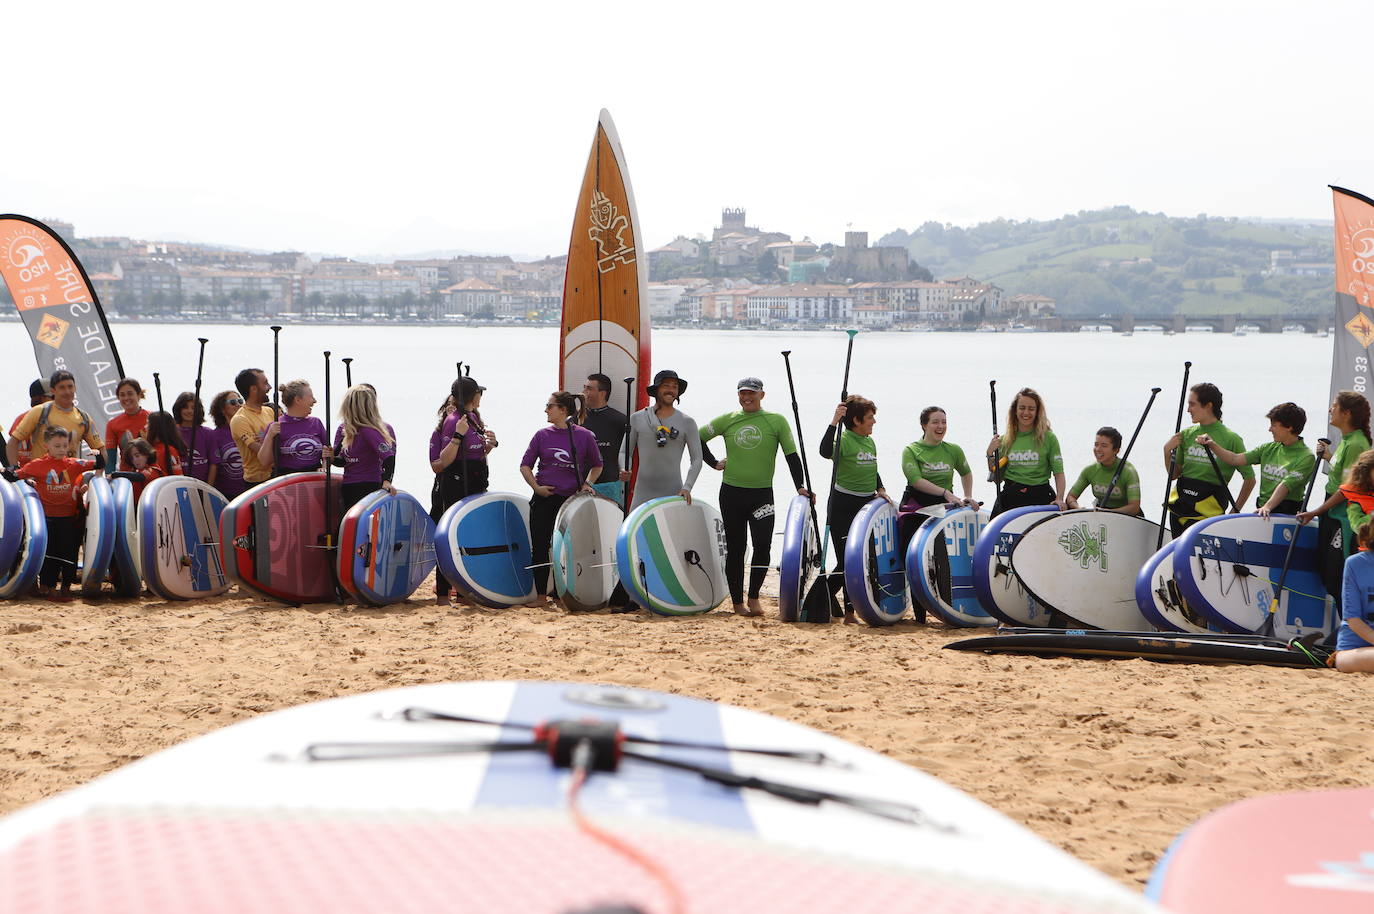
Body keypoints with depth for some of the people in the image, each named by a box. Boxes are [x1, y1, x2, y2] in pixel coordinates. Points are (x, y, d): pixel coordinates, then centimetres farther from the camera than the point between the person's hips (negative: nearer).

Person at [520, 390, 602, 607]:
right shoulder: (543, 435, 3)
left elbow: (597, 465, 12)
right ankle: (541, 595, 10)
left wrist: (587, 484, -3)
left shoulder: (584, 436, -1)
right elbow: (525, 465, 7)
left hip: (571, 499, -2)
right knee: (540, 548, 2)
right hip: (544, 499, 2)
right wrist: (536, 487, -6)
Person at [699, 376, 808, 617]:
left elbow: (791, 455, 0)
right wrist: (713, 463, 8)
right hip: (731, 493, 1)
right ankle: (737, 602, 13)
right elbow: (699, 437, 16)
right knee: (735, 549, 5)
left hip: (762, 494, -1)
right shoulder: (727, 421, 5)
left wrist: (800, 486, -7)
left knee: (763, 545, -13)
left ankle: (753, 597, 1)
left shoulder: (776, 421, 0)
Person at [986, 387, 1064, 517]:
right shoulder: (1004, 440, 11)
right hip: (1010, 499, 2)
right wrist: (990, 454, -2)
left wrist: (1059, 499, -15)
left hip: (1040, 497, -2)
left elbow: (1059, 473, -1)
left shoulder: (1048, 438, 2)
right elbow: (997, 476, 13)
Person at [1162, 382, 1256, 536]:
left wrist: (1235, 511, -2)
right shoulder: (1186, 435, 10)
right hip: (1180, 505, 6)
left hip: (1207, 513, -5)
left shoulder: (1231, 439, -5)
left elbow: (1249, 479, 0)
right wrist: (1167, 451, -1)